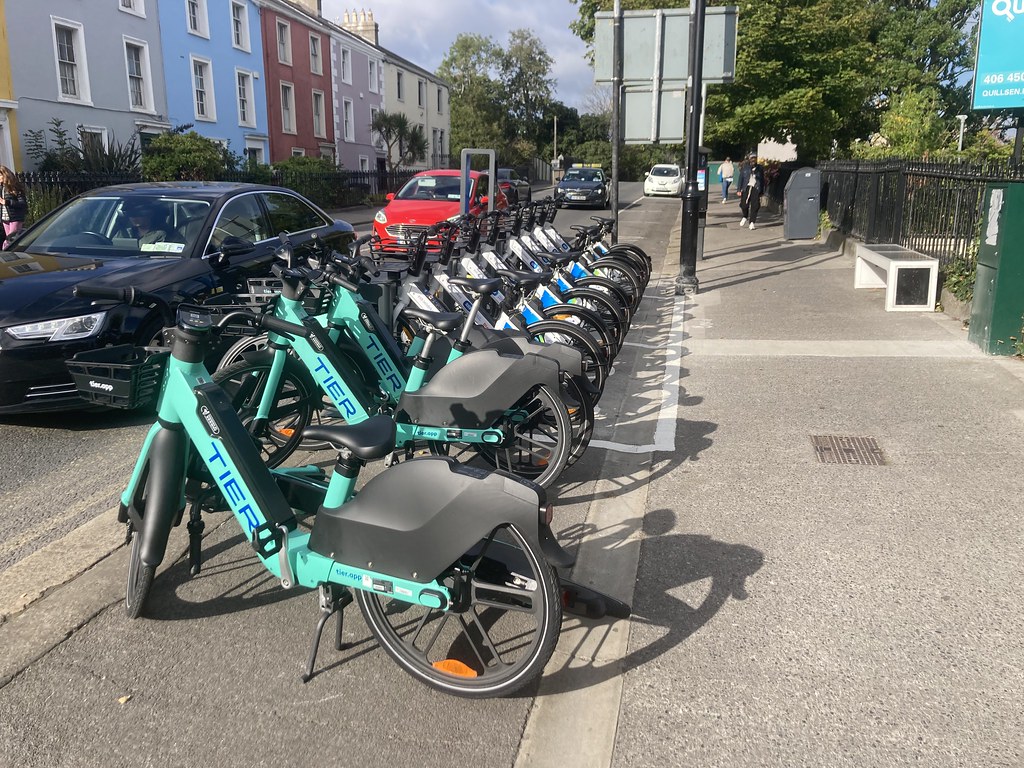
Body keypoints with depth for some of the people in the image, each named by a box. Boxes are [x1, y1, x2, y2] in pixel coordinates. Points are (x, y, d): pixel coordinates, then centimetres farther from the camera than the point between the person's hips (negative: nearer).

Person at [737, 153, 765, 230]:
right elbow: (741, 178, 8)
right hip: (747, 187, 0)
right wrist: (739, 189, 1)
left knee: (755, 206, -7)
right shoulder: (745, 167, 7)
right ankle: (745, 217, 23)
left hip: (756, 188, 0)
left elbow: (762, 180, 14)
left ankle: (752, 223, -1)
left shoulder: (760, 168, 9)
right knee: (744, 204, -8)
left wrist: (762, 191, 11)